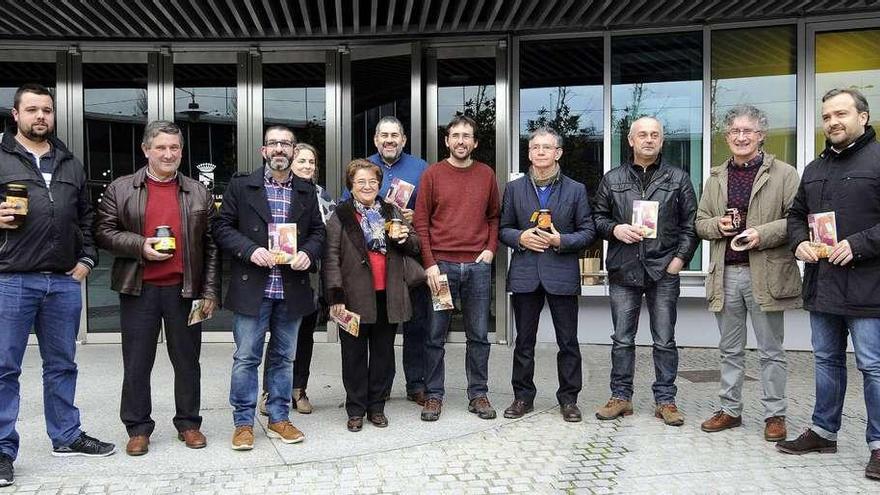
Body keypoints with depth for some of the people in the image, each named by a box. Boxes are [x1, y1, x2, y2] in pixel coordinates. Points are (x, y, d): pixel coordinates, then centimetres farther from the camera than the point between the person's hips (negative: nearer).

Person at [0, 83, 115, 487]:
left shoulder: (71, 165, 14)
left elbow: (86, 217, 18)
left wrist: (86, 259, 9)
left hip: (65, 281, 4)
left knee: (62, 365, 14)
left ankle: (66, 436, 26)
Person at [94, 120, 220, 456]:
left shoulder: (199, 193, 7)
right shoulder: (120, 189, 5)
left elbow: (210, 246, 6)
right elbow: (103, 233, 2)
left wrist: (210, 291, 0)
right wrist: (140, 246, -14)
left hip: (184, 290, 1)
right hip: (139, 290, 0)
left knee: (187, 361, 9)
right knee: (136, 364, 6)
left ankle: (188, 423, 22)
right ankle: (138, 428, 19)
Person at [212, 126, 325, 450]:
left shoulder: (307, 192, 11)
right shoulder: (241, 186, 2)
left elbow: (318, 231, 14)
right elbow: (222, 227, 0)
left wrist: (308, 253, -7)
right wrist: (250, 250, -15)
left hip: (292, 289, 3)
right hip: (252, 289, -3)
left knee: (284, 357, 12)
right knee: (246, 357, 2)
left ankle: (279, 418, 24)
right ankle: (243, 422, 13)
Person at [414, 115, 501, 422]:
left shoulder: (486, 174, 8)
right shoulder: (432, 174, 1)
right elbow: (420, 221, -1)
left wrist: (491, 249, 2)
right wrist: (429, 263, -8)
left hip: (478, 266, 2)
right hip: (441, 265, -2)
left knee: (479, 335, 8)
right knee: (435, 336, 4)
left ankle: (478, 394, 19)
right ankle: (433, 395, 15)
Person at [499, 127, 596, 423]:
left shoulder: (576, 190, 6)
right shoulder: (514, 189, 10)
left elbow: (588, 232, 4)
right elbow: (503, 229, 11)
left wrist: (561, 240, -12)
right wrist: (521, 238, -9)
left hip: (562, 275, -1)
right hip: (525, 274, 1)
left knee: (568, 342, 4)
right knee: (524, 341, 8)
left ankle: (569, 398, 17)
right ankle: (523, 397, 20)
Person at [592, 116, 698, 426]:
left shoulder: (678, 179, 8)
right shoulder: (612, 179, 10)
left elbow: (690, 224, 6)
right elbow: (598, 217, 12)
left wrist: (680, 258, -4)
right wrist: (614, 229, -8)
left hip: (663, 272, -1)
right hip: (623, 271, 1)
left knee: (665, 340, 5)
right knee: (622, 339, 7)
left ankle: (665, 400, 15)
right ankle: (621, 396, 17)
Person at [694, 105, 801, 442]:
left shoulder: (784, 174, -2)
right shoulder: (715, 178, 13)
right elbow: (699, 223, 16)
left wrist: (763, 234, -20)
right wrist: (717, 225, -6)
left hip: (766, 274, -4)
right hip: (725, 274, 4)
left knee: (771, 351, 7)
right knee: (730, 350, 14)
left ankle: (774, 414, 18)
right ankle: (730, 410, 24)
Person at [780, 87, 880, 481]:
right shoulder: (814, 170, 17)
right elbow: (796, 215, 22)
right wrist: (799, 242, 3)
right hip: (821, 284, 7)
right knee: (827, 361, 16)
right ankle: (823, 431, 28)